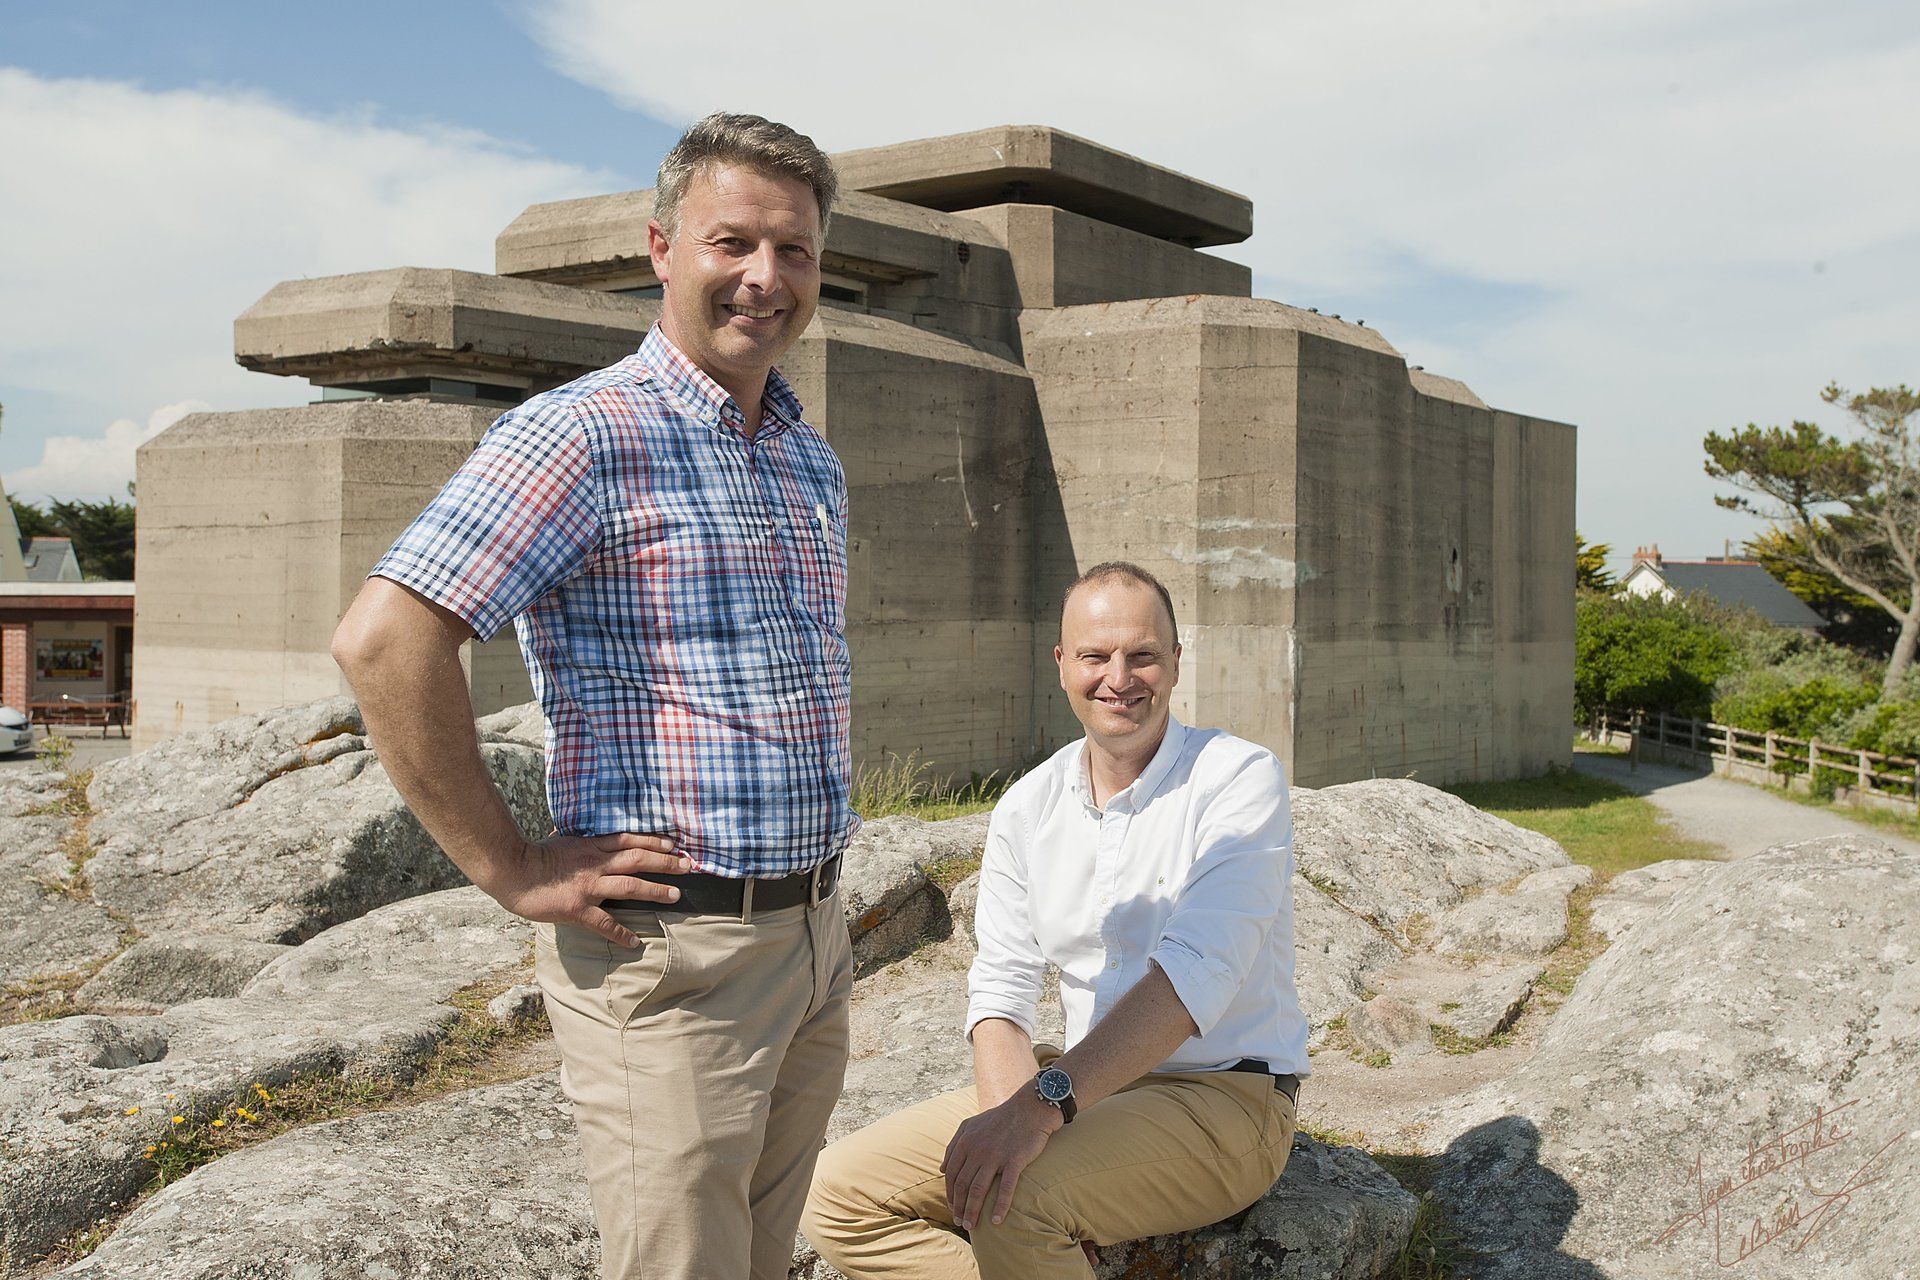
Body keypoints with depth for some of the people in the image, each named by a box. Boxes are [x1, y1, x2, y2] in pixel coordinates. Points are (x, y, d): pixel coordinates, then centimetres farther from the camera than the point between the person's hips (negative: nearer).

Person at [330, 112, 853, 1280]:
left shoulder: (815, 462, 14)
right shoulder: (586, 433, -13)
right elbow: (386, 641, -22)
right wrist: (513, 870, -17)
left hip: (815, 935, 8)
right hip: (671, 948, -8)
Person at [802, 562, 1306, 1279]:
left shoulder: (1239, 780, -12)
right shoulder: (1027, 809, 6)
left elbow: (1198, 969, -25)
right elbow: (1000, 985, 4)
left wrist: (1046, 1102, -35)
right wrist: (1009, 1112, -18)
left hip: (1222, 1096, -6)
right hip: (1086, 1088, 6)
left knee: (1012, 1197, -33)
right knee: (838, 1193, -9)